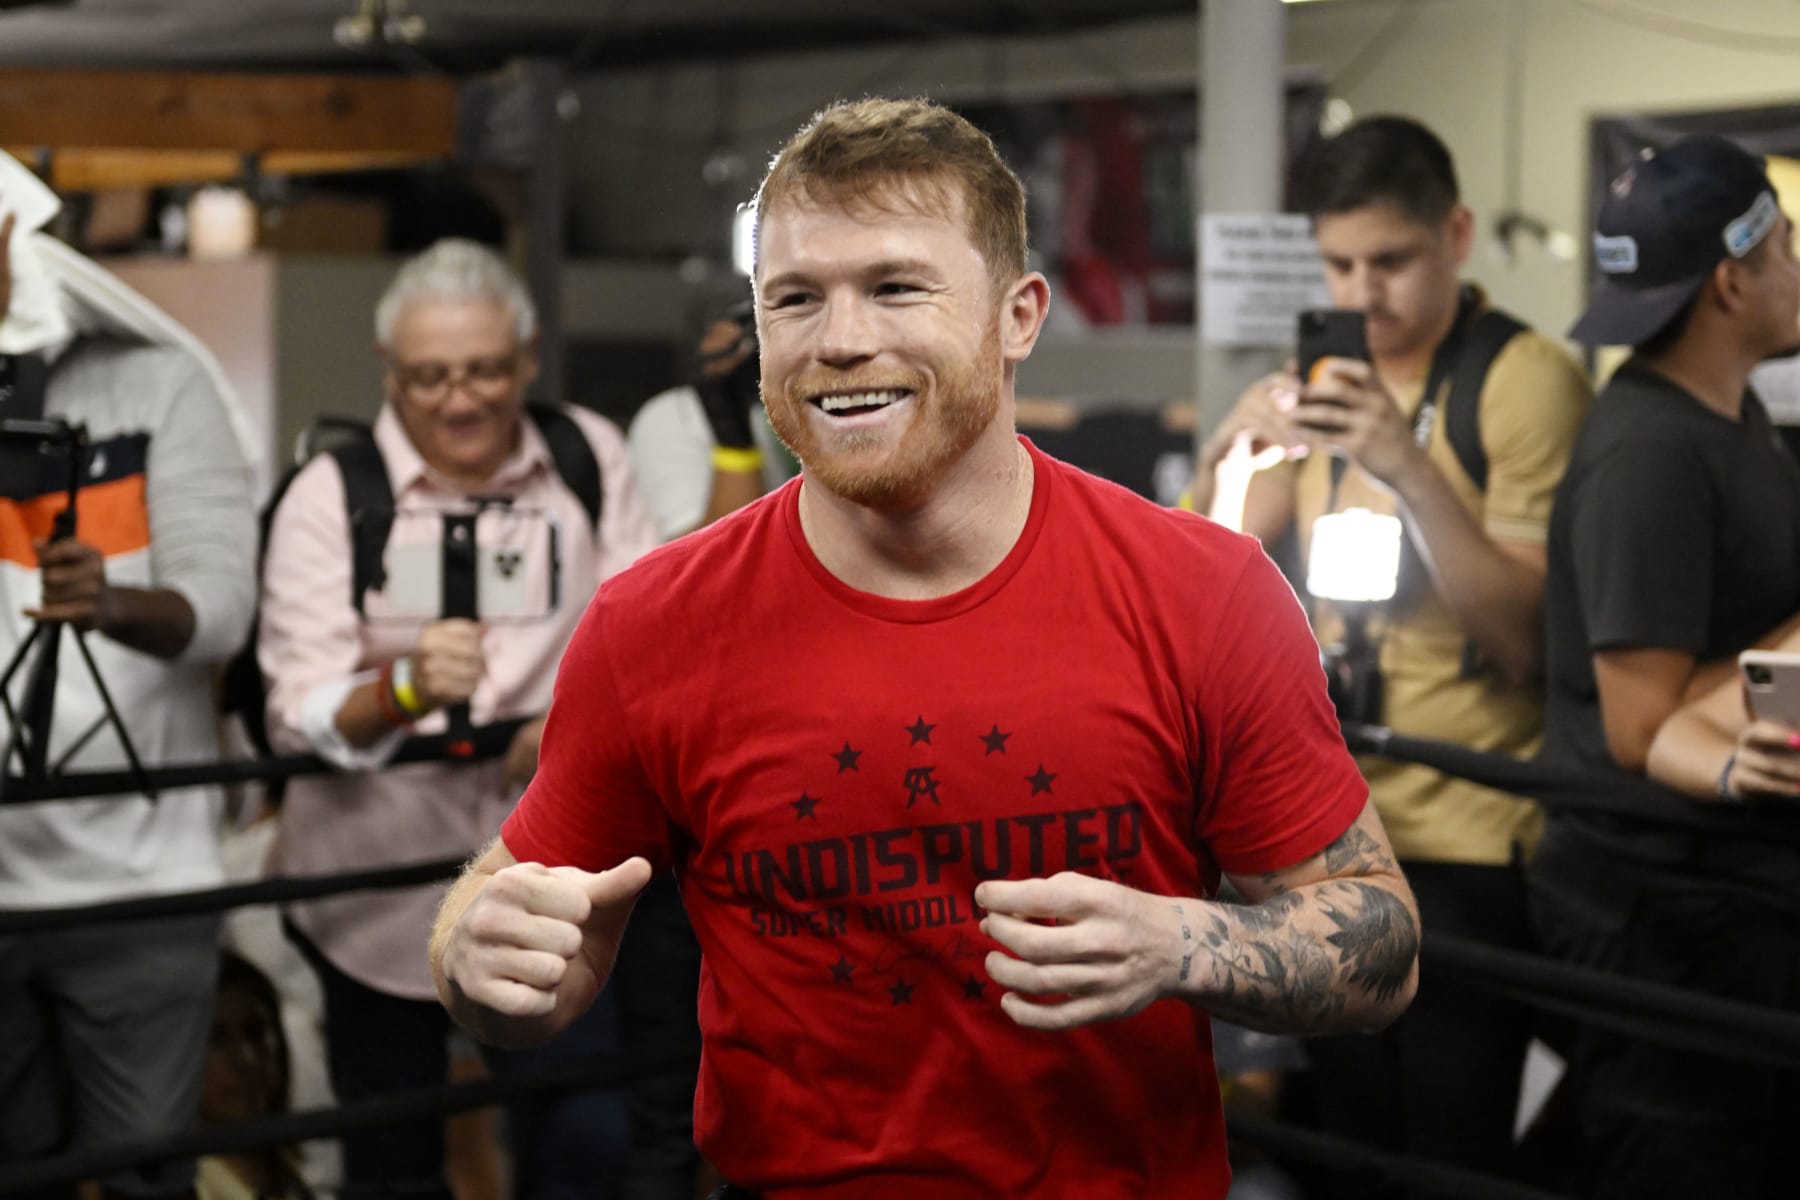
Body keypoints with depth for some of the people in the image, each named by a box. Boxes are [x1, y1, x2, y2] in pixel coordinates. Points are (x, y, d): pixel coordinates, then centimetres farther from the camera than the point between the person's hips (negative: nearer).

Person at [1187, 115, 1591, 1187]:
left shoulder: (1526, 380, -9)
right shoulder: (1330, 384, 10)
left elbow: (1523, 638, -16)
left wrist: (1410, 470, -27)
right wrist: (1230, 454, -13)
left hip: (1468, 847, -6)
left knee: (1453, 1166, -2)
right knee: (1352, 1154, 12)